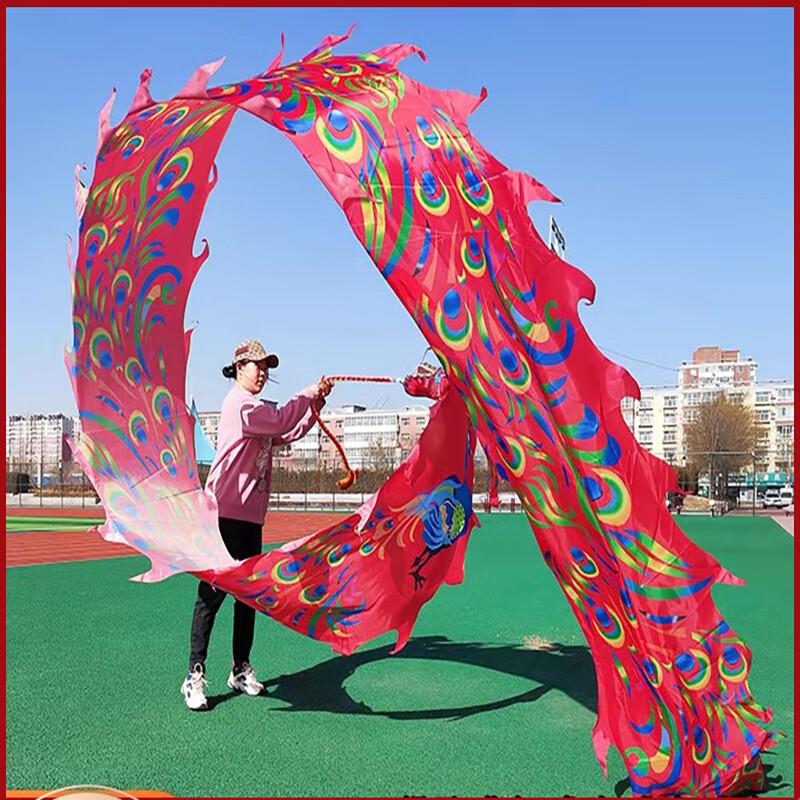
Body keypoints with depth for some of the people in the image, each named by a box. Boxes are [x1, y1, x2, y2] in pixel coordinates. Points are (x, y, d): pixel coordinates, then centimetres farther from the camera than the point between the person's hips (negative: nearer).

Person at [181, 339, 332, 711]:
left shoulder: (256, 408, 20)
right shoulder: (239, 403, -9)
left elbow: (290, 433, 18)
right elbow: (282, 421, -18)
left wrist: (315, 405, 7)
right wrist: (309, 393, -5)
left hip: (250, 515, 10)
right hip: (224, 513, -10)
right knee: (213, 593, -8)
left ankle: (241, 669, 22)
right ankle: (195, 676, -2)